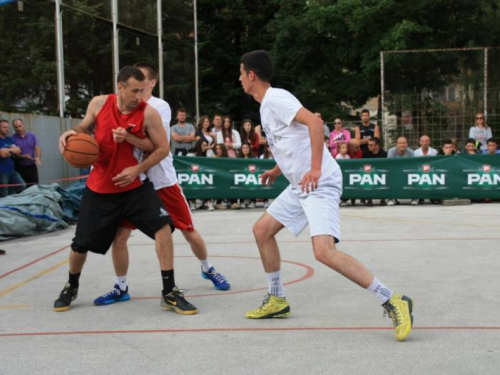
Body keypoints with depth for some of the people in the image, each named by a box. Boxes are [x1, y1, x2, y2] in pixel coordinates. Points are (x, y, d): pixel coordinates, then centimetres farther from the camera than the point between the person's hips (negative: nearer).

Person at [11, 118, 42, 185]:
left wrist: (38, 158, -21)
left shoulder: (32, 136, 4)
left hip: (32, 166, 3)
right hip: (19, 167, -3)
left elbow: (37, 148, -1)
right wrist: (24, 156, -24)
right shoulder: (13, 139, -5)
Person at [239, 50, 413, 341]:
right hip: (301, 185, 11)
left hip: (320, 183, -11)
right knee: (262, 230, 15)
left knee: (324, 251, -23)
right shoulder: (268, 103, 18)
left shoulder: (275, 98, -12)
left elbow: (314, 121, -27)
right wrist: (277, 170, 32)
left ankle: (393, 302, -17)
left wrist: (315, 169, -31)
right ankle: (277, 300, 27)